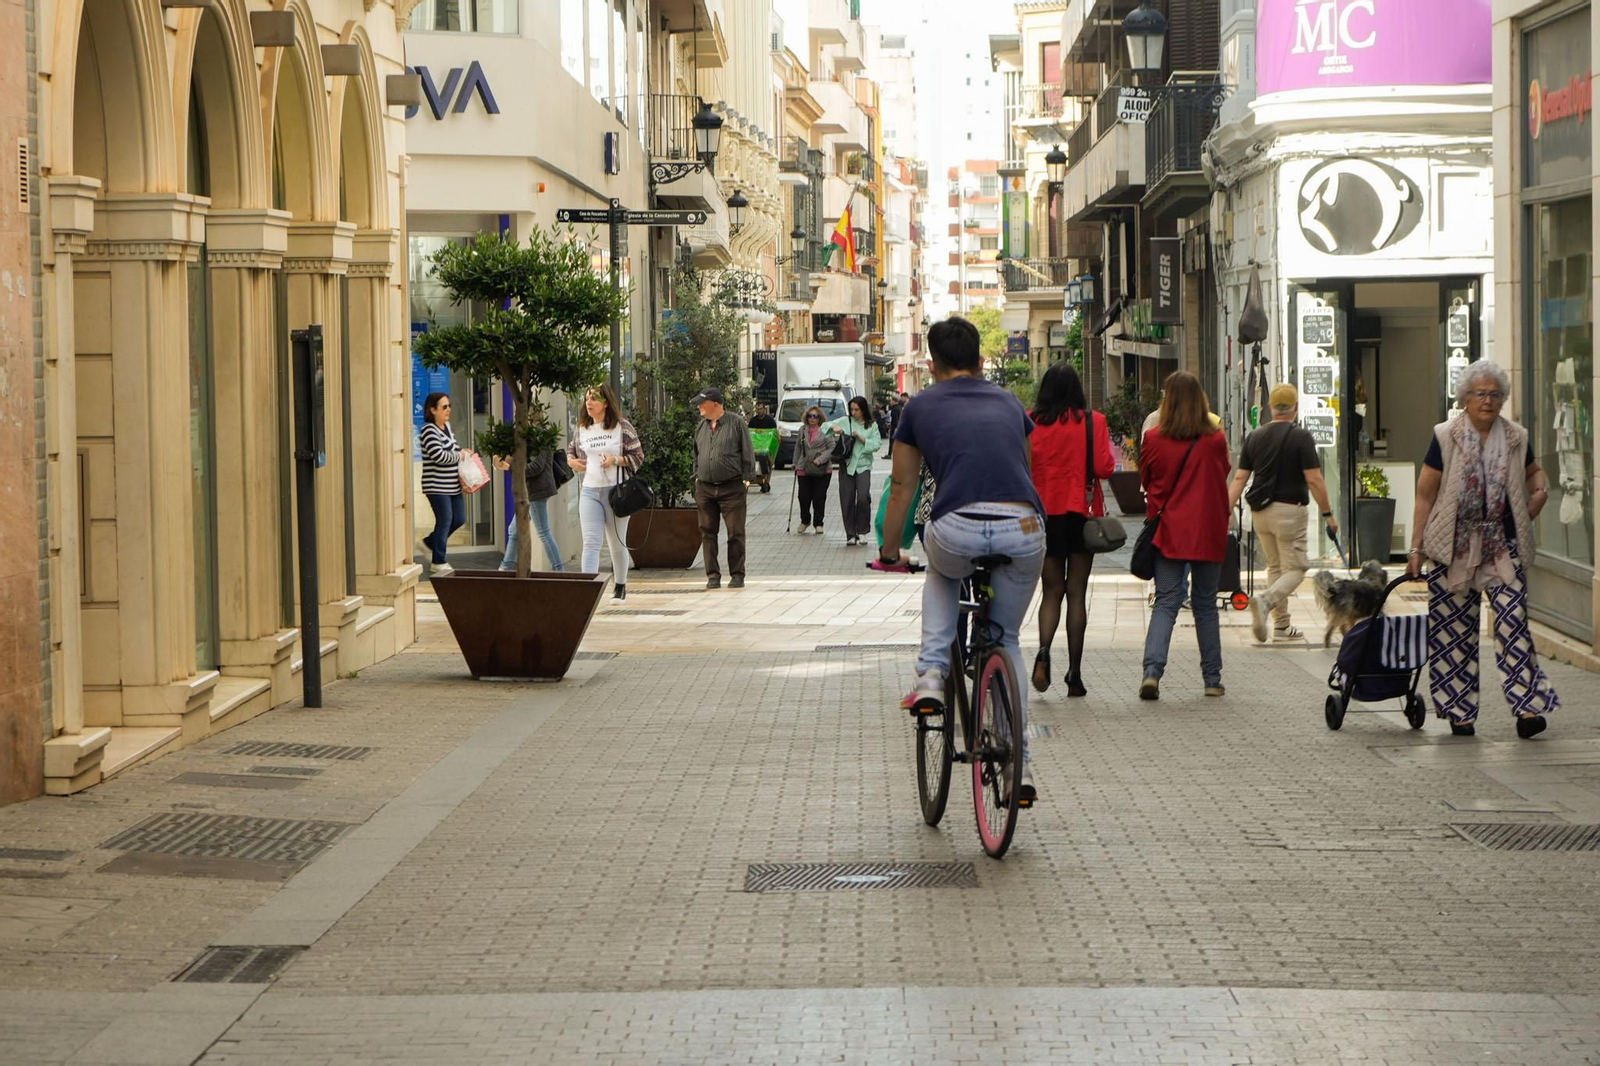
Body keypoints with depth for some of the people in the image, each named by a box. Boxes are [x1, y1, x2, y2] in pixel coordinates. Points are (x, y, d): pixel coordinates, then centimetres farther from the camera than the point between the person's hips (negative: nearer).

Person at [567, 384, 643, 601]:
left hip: (616, 490, -3)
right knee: (590, 542, -10)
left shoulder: (622, 426, -2)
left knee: (617, 543, 10)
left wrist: (616, 460, -17)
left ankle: (620, 586, 28)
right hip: (590, 491, 3)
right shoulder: (582, 429, 10)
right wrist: (571, 461, 4)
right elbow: (572, 449, 26)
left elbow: (638, 456, -2)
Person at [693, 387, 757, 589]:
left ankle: (737, 575, 5)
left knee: (735, 533, -2)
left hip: (731, 488, -5)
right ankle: (713, 575, 9)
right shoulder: (701, 427, 13)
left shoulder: (736, 423, -2)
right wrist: (697, 476, 13)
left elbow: (747, 452, -1)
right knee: (707, 532, 3)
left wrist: (746, 477, -5)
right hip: (705, 489, 5)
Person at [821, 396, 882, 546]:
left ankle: (862, 531, -2)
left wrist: (861, 438, -14)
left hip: (863, 465, -2)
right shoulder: (845, 421, 7)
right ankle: (850, 535, 8)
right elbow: (825, 426, 7)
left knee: (863, 497, -17)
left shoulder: (872, 425, 5)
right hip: (846, 464, 2)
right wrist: (833, 427, -14)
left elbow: (876, 444, -3)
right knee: (847, 500, 0)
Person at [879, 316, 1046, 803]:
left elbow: (901, 489, 27)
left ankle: (932, 674, 17)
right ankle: (1019, 761, 17)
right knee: (1006, 639, 24)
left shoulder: (922, 406, 20)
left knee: (941, 575, 36)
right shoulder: (1009, 403, 27)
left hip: (957, 531, -2)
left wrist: (890, 553, 41)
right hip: (1024, 532, 2)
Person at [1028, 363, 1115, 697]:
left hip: (1044, 512, 1)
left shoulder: (1030, 422, -3)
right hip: (1081, 511, -1)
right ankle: (1074, 674, 4)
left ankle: (1043, 652, -16)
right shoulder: (1093, 421, -6)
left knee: (1052, 590, 11)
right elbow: (1104, 467, -10)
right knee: (1076, 592, 5)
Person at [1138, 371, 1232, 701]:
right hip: (1209, 533, 0)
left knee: (1166, 603, 0)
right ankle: (1212, 679, 14)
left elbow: (1145, 479, 10)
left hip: (1170, 531, 0)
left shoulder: (1154, 440, -5)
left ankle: (1152, 670, -20)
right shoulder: (1215, 440, -4)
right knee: (1205, 605, 11)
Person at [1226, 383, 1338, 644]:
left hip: (1259, 512, 6)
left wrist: (1226, 512, 4)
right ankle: (1266, 600, -28)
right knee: (1295, 569, -1)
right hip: (1289, 509, -6)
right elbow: (1314, 480, -12)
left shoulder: (1254, 437, 6)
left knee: (1275, 567, 17)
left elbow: (1239, 478, 3)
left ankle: (1282, 625, 17)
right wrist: (1328, 514, -5)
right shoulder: (1301, 437, -10)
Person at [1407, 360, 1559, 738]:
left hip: (1501, 546, 1)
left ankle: (1527, 706, -11)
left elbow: (1534, 470, 28)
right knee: (1455, 629, 3)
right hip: (1453, 547, -1)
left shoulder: (1515, 438, 6)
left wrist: (1540, 490, 5)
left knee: (1513, 620, -10)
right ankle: (1459, 711, 12)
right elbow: (1425, 495, 0)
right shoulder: (1445, 438, -2)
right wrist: (1416, 547, -4)